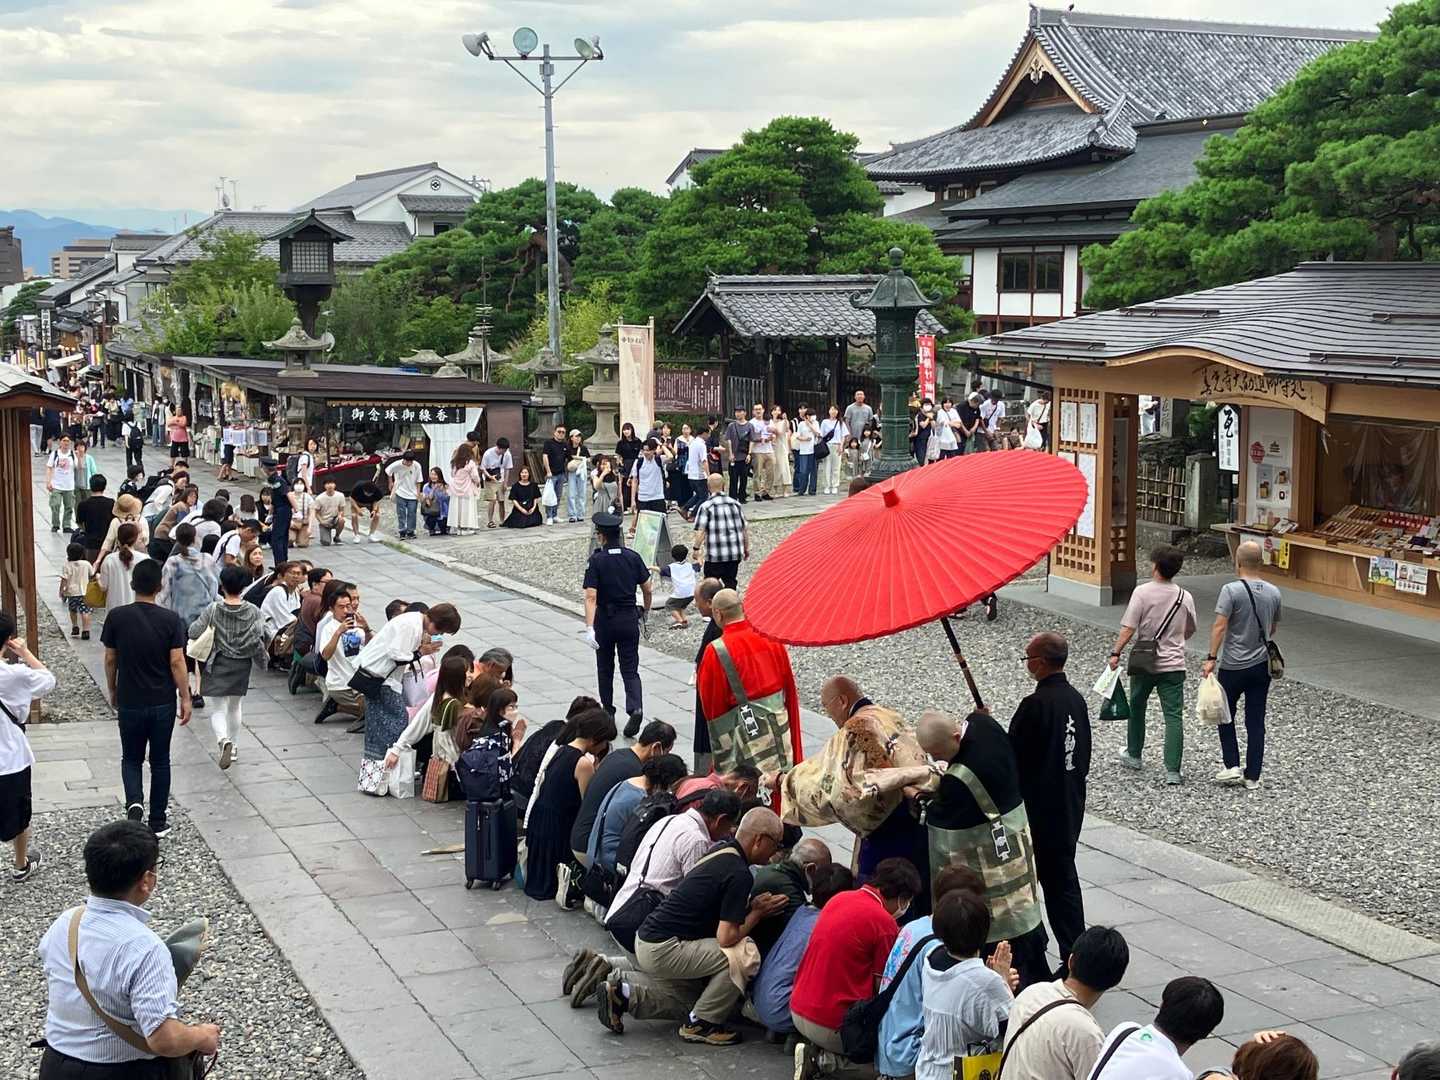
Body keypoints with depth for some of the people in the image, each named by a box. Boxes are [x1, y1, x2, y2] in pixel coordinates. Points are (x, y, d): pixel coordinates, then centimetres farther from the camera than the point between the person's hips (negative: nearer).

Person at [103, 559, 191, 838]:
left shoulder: (117, 617, -8)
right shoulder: (171, 619, -11)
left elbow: (110, 659, -1)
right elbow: (177, 662, -11)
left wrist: (112, 690, 15)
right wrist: (185, 698, -2)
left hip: (129, 702, 0)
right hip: (162, 702, 0)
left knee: (131, 759, 16)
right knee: (160, 761, 13)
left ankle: (134, 802, -10)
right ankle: (158, 822, 18)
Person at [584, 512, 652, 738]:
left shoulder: (596, 560, -12)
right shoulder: (633, 557, -2)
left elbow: (591, 596, -19)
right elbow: (647, 588, 4)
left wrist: (589, 628, -24)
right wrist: (646, 611, 22)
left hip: (604, 620, -2)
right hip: (629, 620, 2)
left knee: (605, 668, 18)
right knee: (630, 670, 4)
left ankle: (608, 711, 29)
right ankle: (636, 708, -19)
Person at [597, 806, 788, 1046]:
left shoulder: (722, 851, 9)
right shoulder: (739, 874, -19)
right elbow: (727, 937, -21)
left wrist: (753, 906, 6)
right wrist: (758, 912, -7)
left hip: (648, 938, 10)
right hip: (663, 949, -10)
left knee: (690, 1000, 24)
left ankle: (622, 989, 13)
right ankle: (700, 1024, -4)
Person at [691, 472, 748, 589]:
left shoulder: (706, 506, -7)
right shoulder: (736, 504, 7)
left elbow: (700, 531, -14)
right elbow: (745, 529, 11)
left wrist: (696, 548, -4)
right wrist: (746, 549, 21)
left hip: (715, 554, -4)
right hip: (735, 554, 4)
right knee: (731, 583, 12)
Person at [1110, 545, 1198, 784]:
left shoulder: (1142, 592, -11)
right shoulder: (1185, 597, 0)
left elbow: (1128, 628, -15)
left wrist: (1116, 652, -7)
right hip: (1174, 665, 1)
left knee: (1137, 708, 21)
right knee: (1174, 716, -2)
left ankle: (1133, 754, 35)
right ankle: (1172, 770, -9)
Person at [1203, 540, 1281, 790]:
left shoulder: (1232, 590, -14)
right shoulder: (1273, 593, 3)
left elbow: (1219, 626, -20)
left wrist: (1211, 658, -16)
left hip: (1233, 666, -4)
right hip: (1262, 665, 4)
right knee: (1256, 722, 7)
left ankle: (1232, 766, 7)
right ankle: (1252, 776, 9)